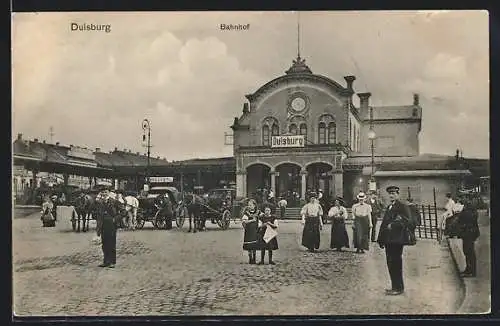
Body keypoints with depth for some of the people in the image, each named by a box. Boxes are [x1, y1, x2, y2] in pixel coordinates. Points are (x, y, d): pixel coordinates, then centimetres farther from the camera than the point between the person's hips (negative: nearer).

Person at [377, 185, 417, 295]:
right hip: (389, 240, 9)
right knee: (390, 263, 12)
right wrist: (382, 239, 16)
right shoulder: (389, 207, 19)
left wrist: (393, 225, -18)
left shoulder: (402, 206, -8)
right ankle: (395, 286, 21)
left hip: (397, 240, -9)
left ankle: (398, 288, 3)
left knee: (395, 263, -5)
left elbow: (408, 221, -18)